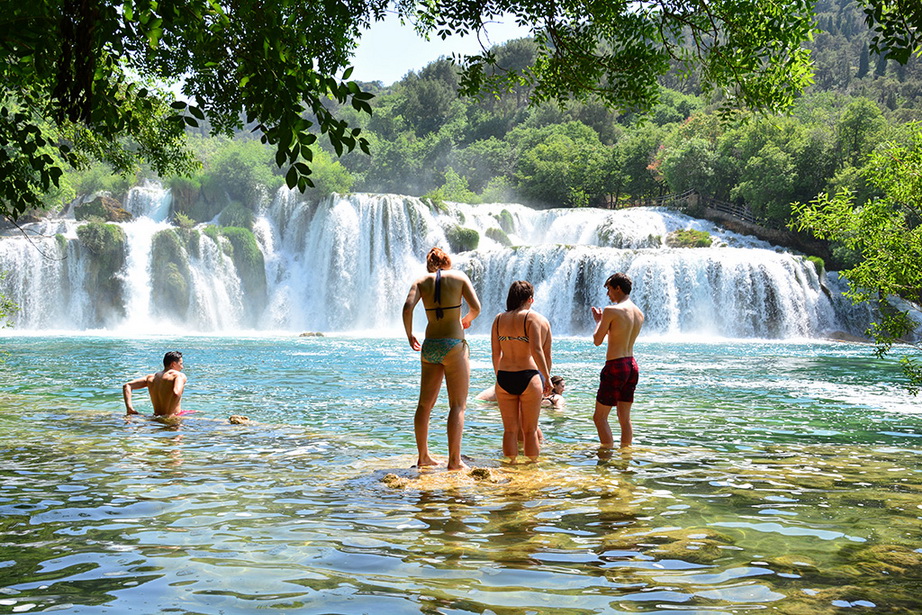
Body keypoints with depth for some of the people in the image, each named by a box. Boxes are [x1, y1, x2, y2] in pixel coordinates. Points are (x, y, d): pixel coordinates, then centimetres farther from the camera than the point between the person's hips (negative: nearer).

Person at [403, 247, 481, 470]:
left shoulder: (422, 282, 6)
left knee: (425, 404, 12)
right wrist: (467, 320, 15)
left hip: (429, 345, 3)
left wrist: (409, 335, 6)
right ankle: (454, 460, -4)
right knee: (457, 405, 0)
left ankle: (423, 456, 18)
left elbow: (407, 308, -9)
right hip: (454, 345, -3)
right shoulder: (459, 277, 2)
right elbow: (476, 307, -6)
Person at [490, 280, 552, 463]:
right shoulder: (536, 319, -4)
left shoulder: (499, 319, 9)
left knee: (510, 429, 11)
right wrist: (547, 377, -9)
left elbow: (496, 353, 10)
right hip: (529, 378, -3)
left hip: (504, 379, 3)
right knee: (530, 430, 7)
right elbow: (537, 350, -15)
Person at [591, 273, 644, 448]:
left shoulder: (612, 310, -13)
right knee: (625, 418, 15)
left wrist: (598, 321, 11)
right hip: (632, 365, 8)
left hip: (615, 366, -8)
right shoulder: (639, 313, 9)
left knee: (600, 417, 0)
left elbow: (597, 340, -6)